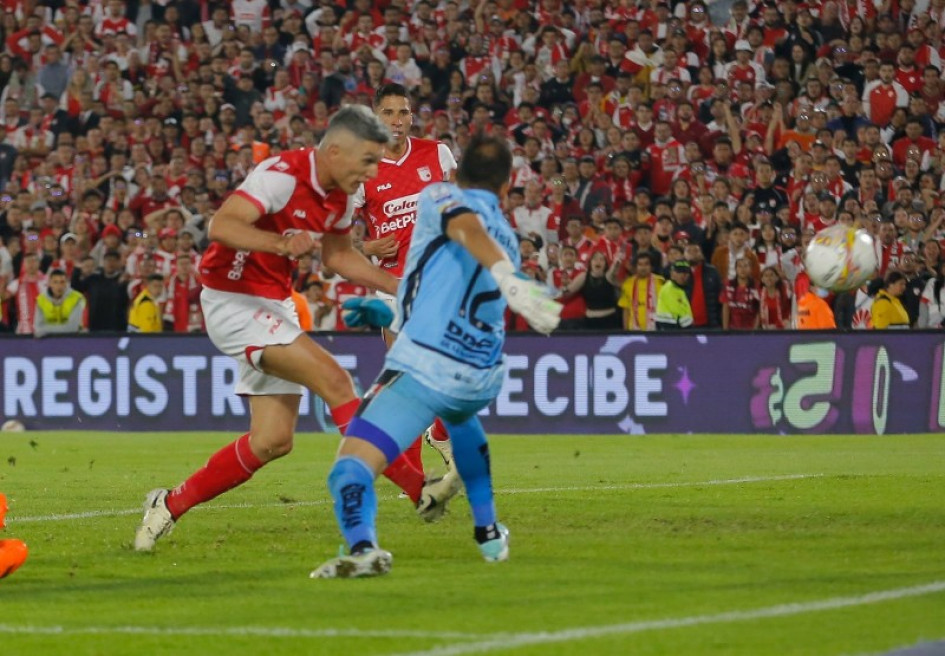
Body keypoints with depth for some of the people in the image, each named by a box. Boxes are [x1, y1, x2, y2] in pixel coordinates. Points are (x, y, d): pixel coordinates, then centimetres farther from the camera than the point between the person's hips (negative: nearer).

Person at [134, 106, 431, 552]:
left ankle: (170, 505, 16)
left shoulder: (341, 194, 4)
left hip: (275, 306, 9)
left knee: (273, 441, 4)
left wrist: (395, 285, 10)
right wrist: (282, 243, -47)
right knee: (332, 379, -21)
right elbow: (222, 225, -33)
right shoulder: (283, 174, -22)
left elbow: (338, 255, 21)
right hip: (232, 300, -9)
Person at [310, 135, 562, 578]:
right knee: (460, 418, 43)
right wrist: (391, 314, 44)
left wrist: (509, 280, -38)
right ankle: (489, 533, 40)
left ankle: (363, 546, -42)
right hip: (483, 378, 7)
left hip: (425, 367, -7)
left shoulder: (440, 196, 4)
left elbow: (468, 227, -20)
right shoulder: (508, 239, 23)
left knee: (350, 467, -12)